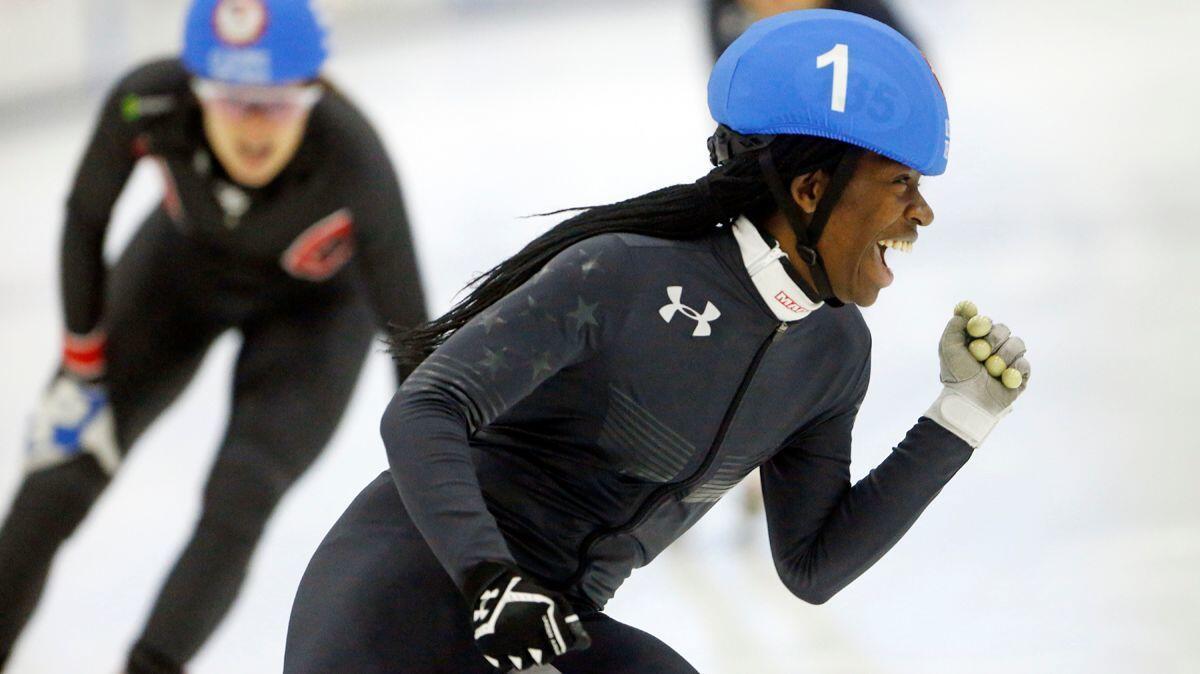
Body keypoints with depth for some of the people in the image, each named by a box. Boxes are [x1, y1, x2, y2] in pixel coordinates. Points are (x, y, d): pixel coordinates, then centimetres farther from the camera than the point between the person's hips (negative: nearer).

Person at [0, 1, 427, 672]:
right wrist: (81, 369, -9)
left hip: (315, 306, -2)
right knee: (65, 472, -3)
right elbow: (86, 218, -14)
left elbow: (408, 332, -29)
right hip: (185, 264, 2)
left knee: (239, 503, -16)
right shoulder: (148, 103, -36)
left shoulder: (353, 159, -41)